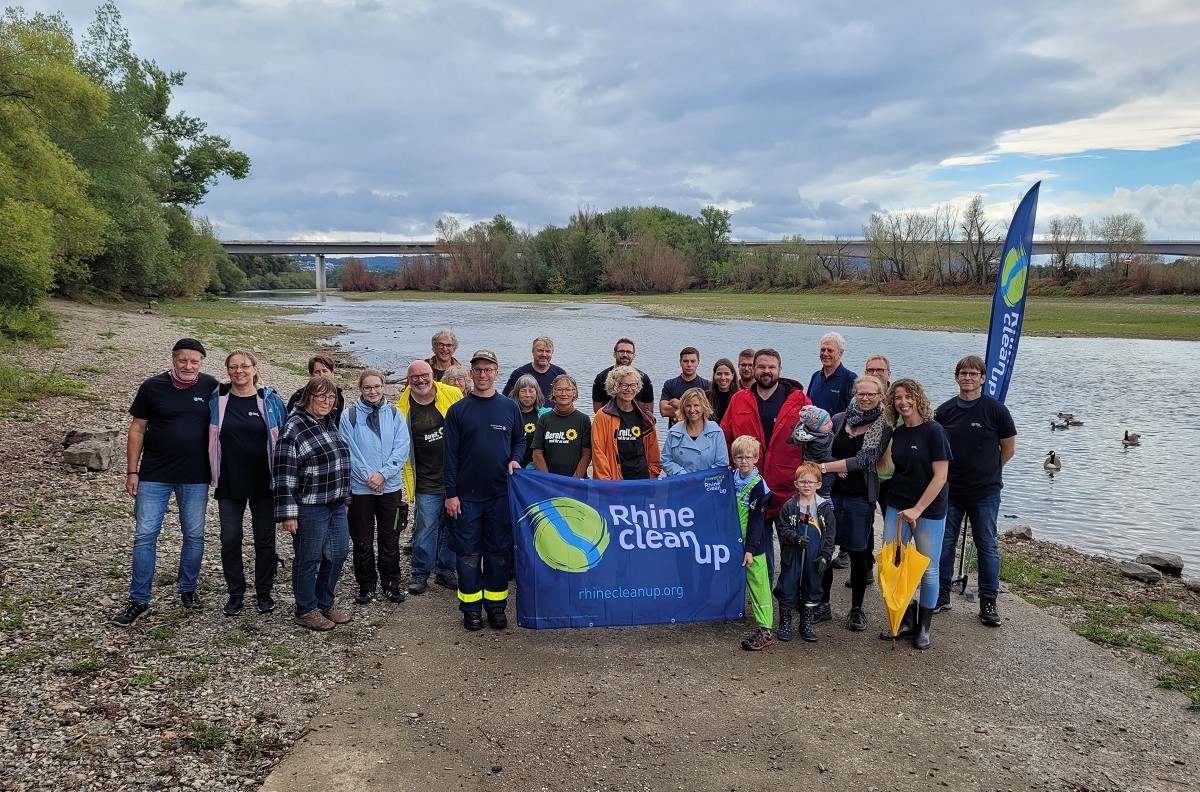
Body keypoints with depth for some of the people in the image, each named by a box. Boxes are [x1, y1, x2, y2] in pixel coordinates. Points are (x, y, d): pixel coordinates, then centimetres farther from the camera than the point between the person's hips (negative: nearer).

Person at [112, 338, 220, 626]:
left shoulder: (210, 386, -1)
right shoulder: (153, 386, -3)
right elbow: (137, 429, 1)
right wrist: (132, 472, -2)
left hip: (195, 477, 1)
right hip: (154, 475, -1)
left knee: (194, 536, 10)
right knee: (145, 535, 0)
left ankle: (188, 589, 28)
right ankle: (139, 599, 12)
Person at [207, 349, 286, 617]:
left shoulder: (270, 400, -2)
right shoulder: (217, 400, 0)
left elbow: (285, 439, 3)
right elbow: (209, 439, 9)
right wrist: (213, 474, 3)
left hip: (264, 483, -1)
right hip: (229, 484, 1)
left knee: (265, 538, 7)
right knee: (230, 539, 5)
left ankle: (264, 592, 21)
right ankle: (235, 593, 20)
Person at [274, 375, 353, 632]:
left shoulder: (329, 423, 11)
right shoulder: (293, 429, -14)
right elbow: (284, 475, -16)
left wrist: (344, 497, 21)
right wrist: (288, 513, -18)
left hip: (336, 505, 8)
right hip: (309, 508, -8)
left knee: (338, 554, 14)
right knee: (308, 560, 5)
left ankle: (325, 602, 32)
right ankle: (306, 611, 21)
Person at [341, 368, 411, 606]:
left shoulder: (395, 414, 0)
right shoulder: (349, 416, -4)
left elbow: (402, 448, -5)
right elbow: (349, 451, -7)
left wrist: (383, 473, -14)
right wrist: (367, 476, -14)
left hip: (391, 486, 1)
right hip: (360, 487, -1)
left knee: (390, 540, 10)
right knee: (362, 541, 9)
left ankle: (391, 584, 22)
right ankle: (366, 586, 22)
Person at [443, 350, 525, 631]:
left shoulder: (510, 407, 5)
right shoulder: (457, 410, 0)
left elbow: (520, 439, 16)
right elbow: (451, 454, 0)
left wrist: (515, 459, -6)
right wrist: (451, 493, -4)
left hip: (501, 493, 1)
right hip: (467, 495, -1)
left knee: (499, 551, 7)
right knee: (468, 552, 4)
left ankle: (496, 605, 19)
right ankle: (471, 607, 15)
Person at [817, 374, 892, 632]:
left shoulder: (884, 429, -3)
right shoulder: (839, 419, 6)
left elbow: (864, 459, -13)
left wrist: (825, 466, -16)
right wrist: (837, 467, -14)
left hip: (861, 497, -2)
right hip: (831, 493, 2)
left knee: (858, 553, 5)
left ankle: (857, 608, 20)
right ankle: (822, 602, 21)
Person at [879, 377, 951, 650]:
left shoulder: (933, 431, -12)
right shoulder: (897, 434, 6)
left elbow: (940, 476, -17)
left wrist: (917, 509, -19)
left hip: (929, 510, -5)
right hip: (897, 507, 5)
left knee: (927, 570, 5)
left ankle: (924, 626, 22)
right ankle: (905, 621, 20)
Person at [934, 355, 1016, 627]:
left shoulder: (995, 410, -7)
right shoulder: (945, 410, 2)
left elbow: (1009, 448, 2)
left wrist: (987, 471, 8)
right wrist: (956, 471, 5)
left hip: (985, 492, -3)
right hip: (949, 490, 3)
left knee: (986, 546, 6)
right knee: (944, 543, 8)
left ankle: (988, 602, 15)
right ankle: (941, 595, 21)